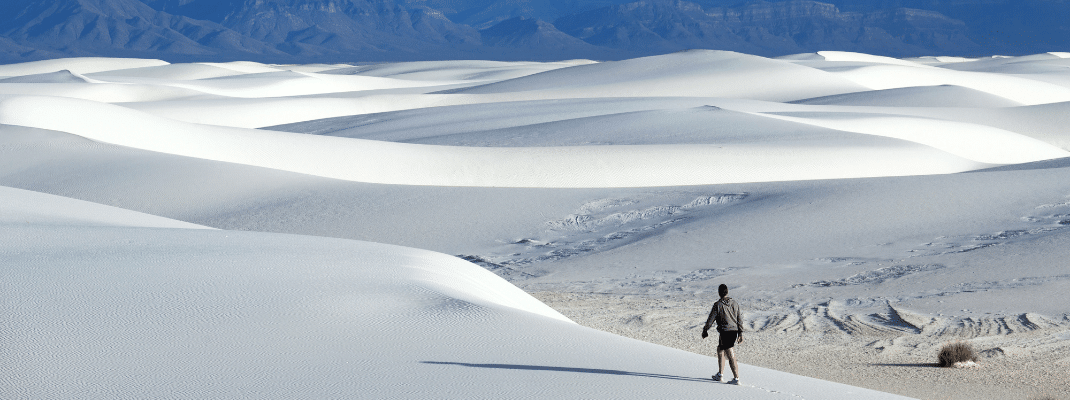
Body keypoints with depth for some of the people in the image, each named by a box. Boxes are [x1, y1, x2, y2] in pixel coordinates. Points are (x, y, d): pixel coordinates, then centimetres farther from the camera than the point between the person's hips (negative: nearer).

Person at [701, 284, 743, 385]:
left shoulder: (718, 305, -10)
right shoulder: (735, 303, 7)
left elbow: (711, 319, -5)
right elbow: (739, 319, 10)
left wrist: (705, 330, 8)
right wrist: (740, 333, 17)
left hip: (725, 332, -7)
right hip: (734, 331, 7)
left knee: (730, 356, -6)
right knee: (720, 350, 23)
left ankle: (736, 378, -8)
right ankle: (719, 375, 28)